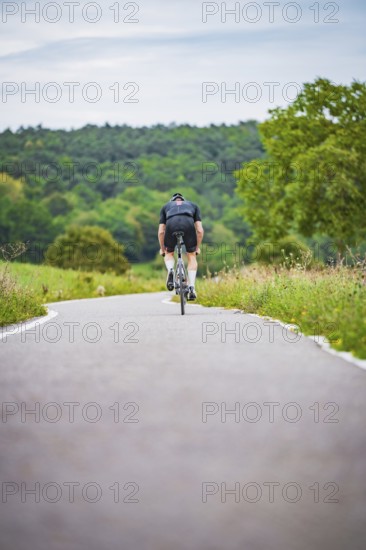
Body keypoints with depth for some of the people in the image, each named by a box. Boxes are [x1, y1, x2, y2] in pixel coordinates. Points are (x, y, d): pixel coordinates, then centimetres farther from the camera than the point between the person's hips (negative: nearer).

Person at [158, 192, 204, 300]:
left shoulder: (166, 206, 37)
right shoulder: (193, 205, 37)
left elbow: (161, 232, 29)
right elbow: (200, 230, 26)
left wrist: (162, 249, 40)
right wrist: (198, 247, 36)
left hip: (171, 225, 0)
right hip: (188, 224, 0)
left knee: (169, 253, 27)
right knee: (191, 256, 20)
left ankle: (170, 270, -3)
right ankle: (191, 288, 10)